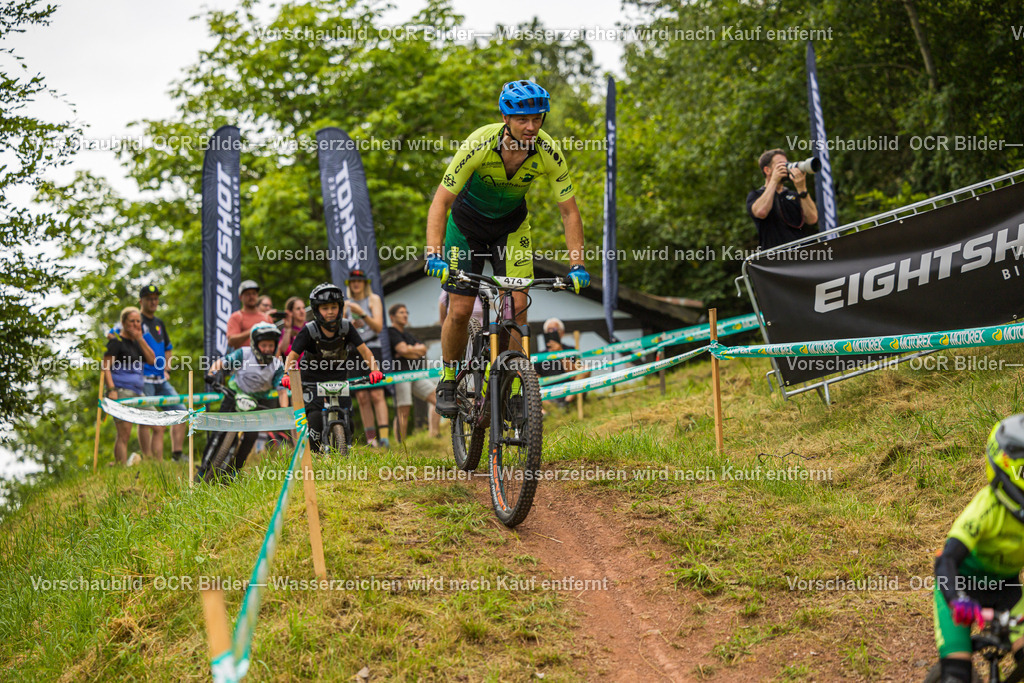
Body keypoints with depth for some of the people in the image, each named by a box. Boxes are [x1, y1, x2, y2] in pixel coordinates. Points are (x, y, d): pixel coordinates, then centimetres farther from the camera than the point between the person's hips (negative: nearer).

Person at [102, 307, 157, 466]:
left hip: (138, 393, 8)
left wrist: (140, 339, 2)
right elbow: (106, 367, -7)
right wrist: (111, 389, -20)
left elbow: (152, 360, 10)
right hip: (121, 392, -8)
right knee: (124, 434, -15)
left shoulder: (136, 343, 21)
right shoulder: (115, 341, 0)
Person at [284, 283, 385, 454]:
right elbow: (292, 355, -22)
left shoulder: (346, 328, -13)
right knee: (315, 418, -21)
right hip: (312, 380, -2)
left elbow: (364, 350, -15)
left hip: (338, 378, 2)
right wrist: (288, 375, -41)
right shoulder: (309, 331, -19)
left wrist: (374, 369, -32)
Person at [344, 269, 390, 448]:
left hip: (372, 348, -3)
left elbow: (378, 326, -4)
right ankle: (371, 438, -3)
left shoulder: (373, 299, 7)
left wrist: (362, 313, -17)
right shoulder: (346, 304, 16)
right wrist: (351, 326, -6)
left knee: (376, 394, -14)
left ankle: (383, 436, -21)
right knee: (362, 397, -3)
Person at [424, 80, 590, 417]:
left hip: (512, 225, 2)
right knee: (460, 310, -5)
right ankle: (448, 380, 18)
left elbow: (569, 211, -17)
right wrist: (434, 253, -42)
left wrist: (577, 266, -26)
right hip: (468, 221, -2)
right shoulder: (479, 145, -33)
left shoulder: (549, 152, -26)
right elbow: (441, 201, -30)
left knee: (518, 305, -13)